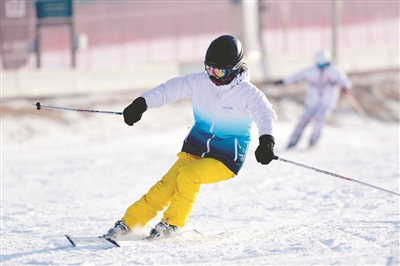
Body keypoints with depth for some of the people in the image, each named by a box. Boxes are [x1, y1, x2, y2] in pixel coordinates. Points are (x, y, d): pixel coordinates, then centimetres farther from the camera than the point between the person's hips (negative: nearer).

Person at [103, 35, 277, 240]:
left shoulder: (247, 93, -14)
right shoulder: (199, 82, -2)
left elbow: (266, 114, -24)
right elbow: (169, 89, 2)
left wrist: (266, 141, -42)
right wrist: (140, 105, -7)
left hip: (224, 161, -4)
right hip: (194, 151, 4)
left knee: (188, 174, -28)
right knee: (165, 188, -11)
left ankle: (172, 223, -10)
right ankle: (128, 223, -3)